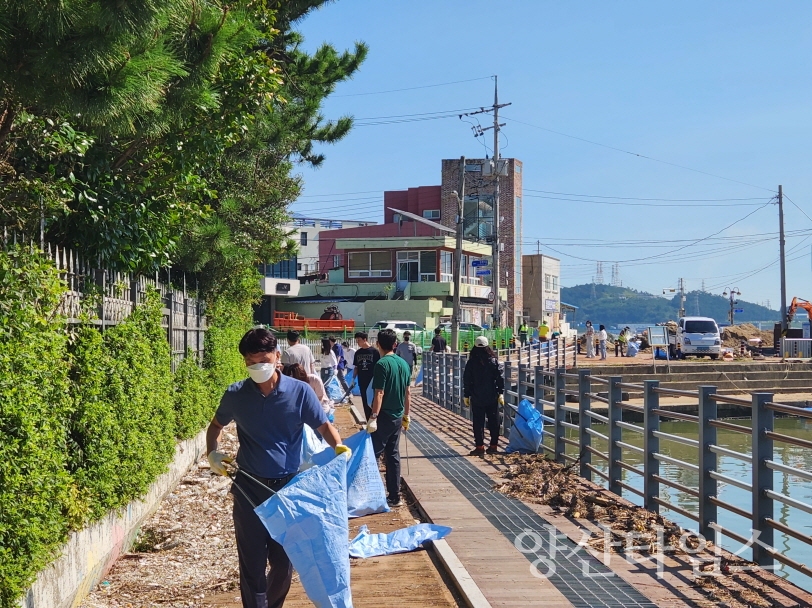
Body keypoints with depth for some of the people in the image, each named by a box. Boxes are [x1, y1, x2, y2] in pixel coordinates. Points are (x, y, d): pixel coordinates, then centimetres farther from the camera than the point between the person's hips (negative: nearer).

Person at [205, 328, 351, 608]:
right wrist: (212, 454, -5)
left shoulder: (299, 392, -9)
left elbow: (324, 426, -1)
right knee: (253, 563, 4)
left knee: (285, 563, 11)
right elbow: (215, 426, 13)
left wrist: (339, 447, -21)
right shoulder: (235, 395, -5)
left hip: (288, 487, 0)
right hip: (249, 489, 0)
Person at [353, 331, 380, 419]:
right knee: (365, 403, 7)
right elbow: (356, 367, 13)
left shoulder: (374, 351, -7)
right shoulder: (357, 353, 7)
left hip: (373, 382, -4)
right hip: (362, 382, 5)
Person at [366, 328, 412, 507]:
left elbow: (379, 393, -20)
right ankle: (394, 496, 15)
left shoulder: (382, 364, -15)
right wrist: (406, 416, 21)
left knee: (372, 455, -1)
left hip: (384, 417, -7)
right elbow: (408, 393, 13)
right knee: (393, 455, 12)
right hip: (398, 417, 7)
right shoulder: (404, 364, 8)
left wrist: (373, 417, -19)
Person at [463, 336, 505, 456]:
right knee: (494, 422, 10)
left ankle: (479, 447, -1)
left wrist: (466, 395, 5)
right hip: (492, 397, 2)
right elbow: (500, 378, -1)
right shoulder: (494, 361, -1)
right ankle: (493, 446, 13)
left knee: (478, 423, 2)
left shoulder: (471, 362, -4)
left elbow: (467, 380, -2)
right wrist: (501, 393, 5)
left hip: (477, 398, -1)